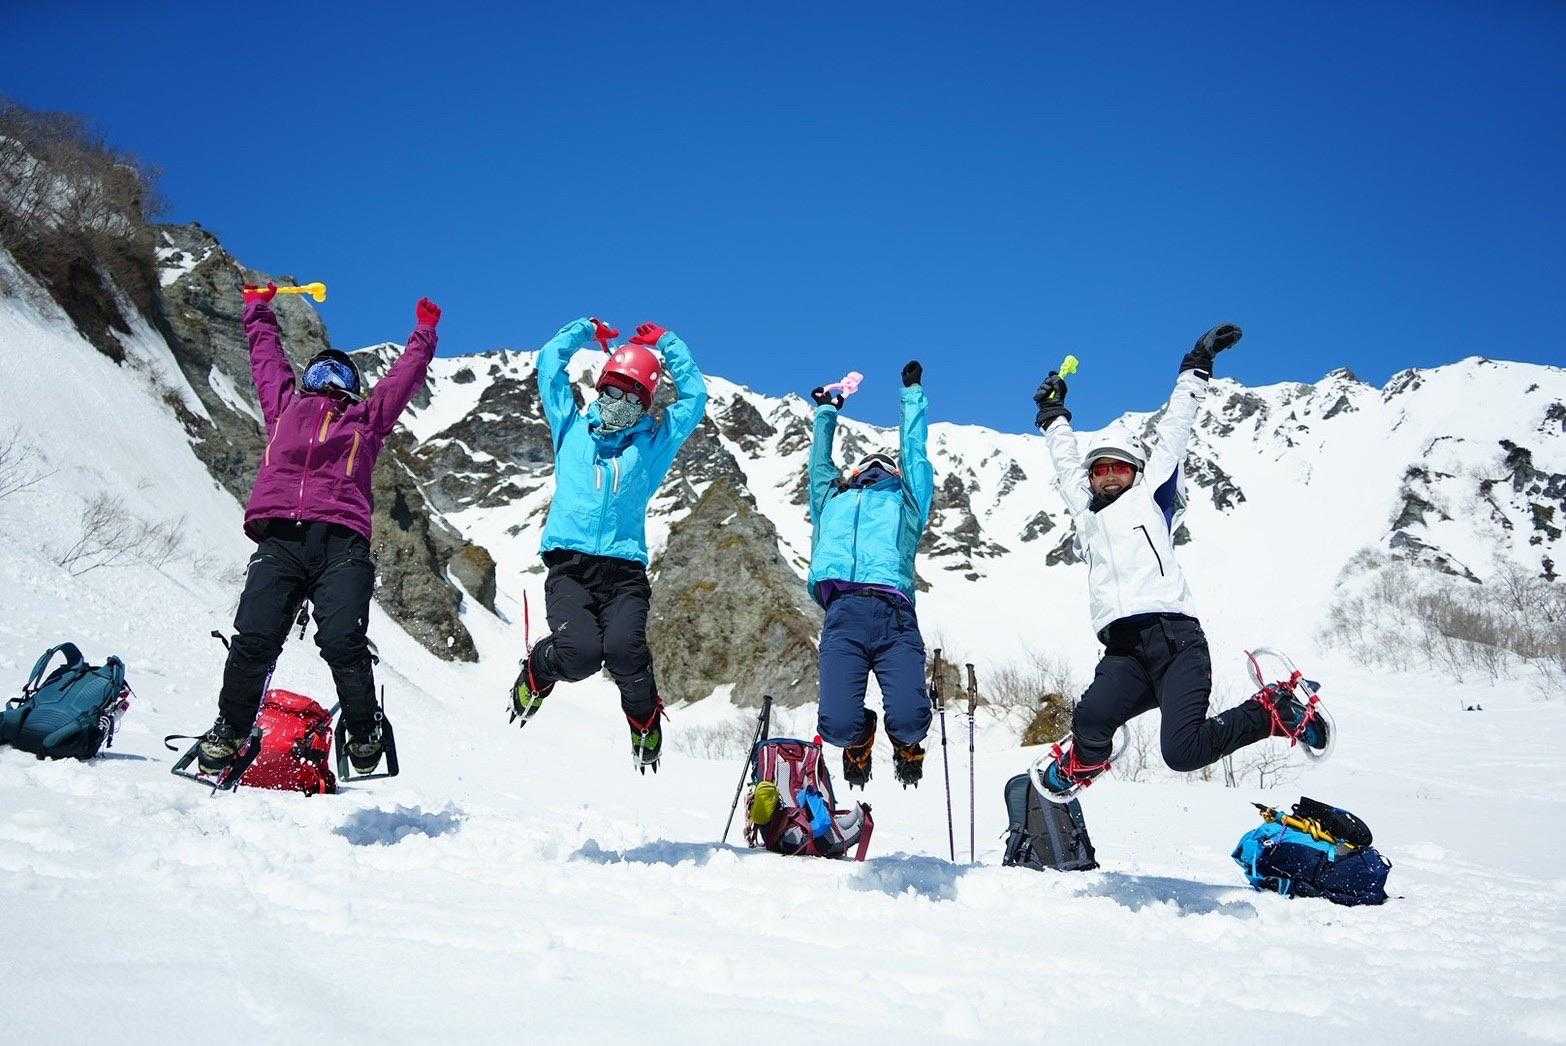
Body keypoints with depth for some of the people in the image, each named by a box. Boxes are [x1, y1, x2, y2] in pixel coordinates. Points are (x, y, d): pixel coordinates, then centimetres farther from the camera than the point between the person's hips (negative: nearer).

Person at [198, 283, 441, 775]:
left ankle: (364, 736, -3)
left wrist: (424, 332, 47)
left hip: (341, 542, -1)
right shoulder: (285, 405, 31)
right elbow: (266, 354, 44)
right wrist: (258, 309, 55)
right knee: (254, 639, -13)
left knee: (342, 642, -18)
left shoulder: (366, 417, 29)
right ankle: (229, 732, 4)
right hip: (279, 537, 1)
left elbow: (406, 374, 37)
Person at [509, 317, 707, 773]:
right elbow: (549, 363, 26)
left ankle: (645, 722, 5)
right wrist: (588, 330, 32)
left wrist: (665, 343, 25)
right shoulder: (572, 428, 21)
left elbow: (695, 396, 21)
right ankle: (537, 672, 11)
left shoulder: (653, 443, 19)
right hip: (569, 565, 0)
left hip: (625, 570, 0)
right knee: (580, 652, -25)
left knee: (623, 648, -26)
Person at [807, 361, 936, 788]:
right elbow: (819, 462, 47)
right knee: (837, 725, -18)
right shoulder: (832, 500, 34)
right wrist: (826, 413, 59)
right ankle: (858, 736, 21)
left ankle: (906, 745, 19)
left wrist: (913, 394, 44)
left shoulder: (905, 499, 31)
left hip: (894, 615, -1)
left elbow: (913, 451, 34)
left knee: (909, 720, -19)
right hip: (843, 614, 1)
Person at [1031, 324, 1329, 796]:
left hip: (1174, 637, -4)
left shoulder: (1149, 495, 16)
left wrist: (1195, 368, 23)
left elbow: (1172, 434, 19)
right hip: (1124, 651, 4)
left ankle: (1277, 713, 6)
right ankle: (1081, 765, 9)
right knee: (1091, 719, -26)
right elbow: (1066, 461, 41)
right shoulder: (1085, 514, 26)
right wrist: (1054, 416, 50)